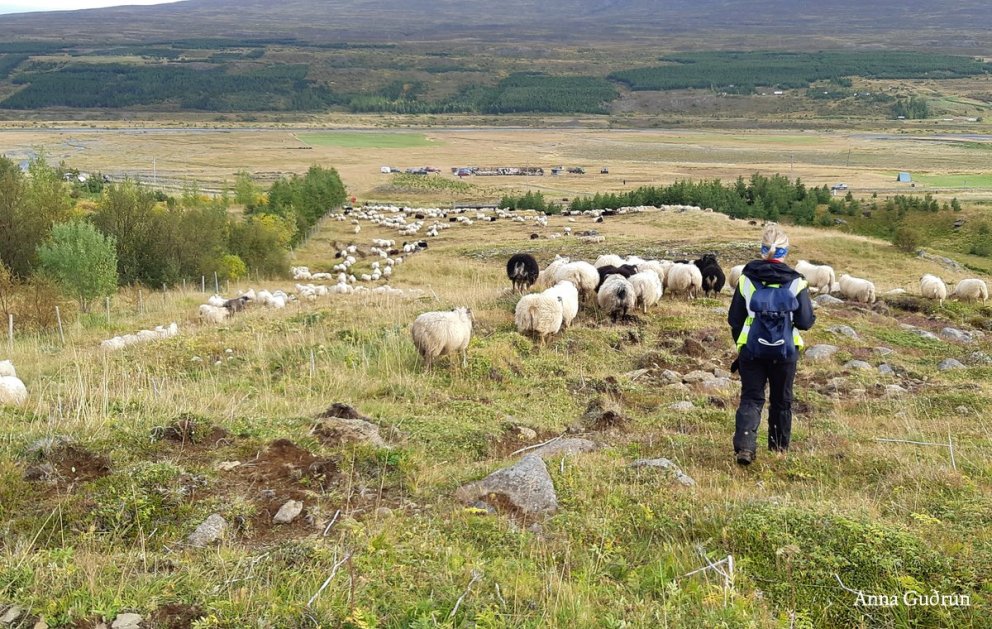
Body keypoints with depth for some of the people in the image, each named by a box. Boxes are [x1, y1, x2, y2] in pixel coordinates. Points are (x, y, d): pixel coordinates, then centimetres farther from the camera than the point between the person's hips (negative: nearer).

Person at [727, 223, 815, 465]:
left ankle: (744, 446, -13)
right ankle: (779, 444, 33)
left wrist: (740, 344, 16)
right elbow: (806, 321, -7)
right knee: (782, 399, 18)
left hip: (751, 349, 0)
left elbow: (734, 318, 0)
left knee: (751, 398, 6)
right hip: (785, 352, 0)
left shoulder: (746, 278, -5)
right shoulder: (795, 282, -9)